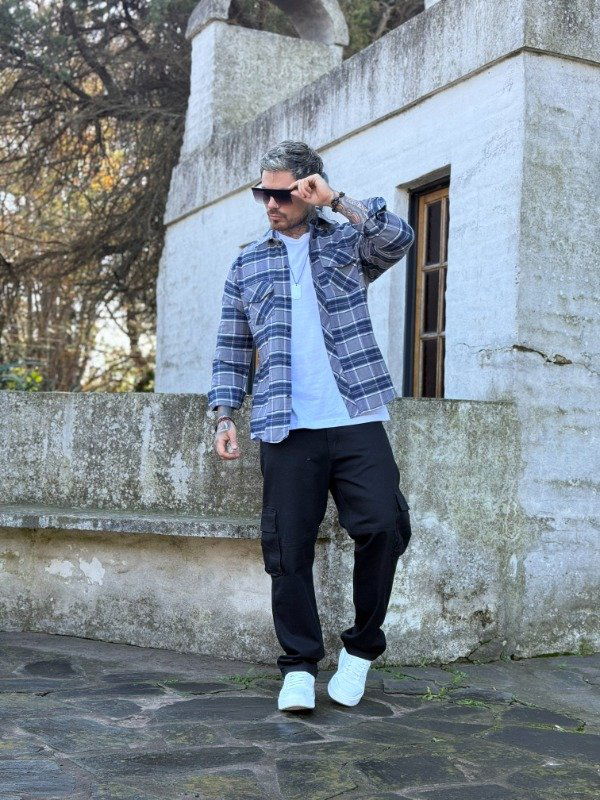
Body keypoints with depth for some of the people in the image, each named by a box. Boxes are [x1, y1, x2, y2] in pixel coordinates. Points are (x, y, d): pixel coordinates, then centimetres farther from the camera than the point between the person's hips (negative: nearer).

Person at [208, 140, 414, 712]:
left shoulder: (347, 243, 13)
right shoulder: (247, 265, 17)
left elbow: (399, 238, -8)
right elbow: (231, 351, 17)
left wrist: (336, 200, -9)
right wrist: (224, 416, 5)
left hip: (356, 419, -1)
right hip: (286, 429, 2)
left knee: (382, 526, -14)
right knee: (288, 547, -1)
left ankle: (361, 648, 6)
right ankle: (299, 666, 12)